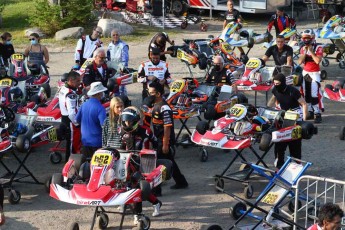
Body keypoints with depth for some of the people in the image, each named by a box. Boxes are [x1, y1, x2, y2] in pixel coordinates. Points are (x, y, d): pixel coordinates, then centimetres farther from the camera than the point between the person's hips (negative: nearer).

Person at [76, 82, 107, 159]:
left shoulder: (84, 105, 1)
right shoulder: (100, 108, -19)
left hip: (85, 140, 6)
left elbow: (77, 119, 12)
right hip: (97, 142, -6)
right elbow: (104, 124, -26)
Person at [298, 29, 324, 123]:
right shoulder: (303, 49, 8)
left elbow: (318, 61, -22)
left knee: (315, 94, -15)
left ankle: (318, 114, -14)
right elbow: (300, 62, -2)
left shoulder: (318, 48, -8)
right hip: (305, 73, 6)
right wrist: (305, 52, -10)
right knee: (306, 94, 9)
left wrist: (311, 51, -16)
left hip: (314, 74, -6)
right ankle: (310, 112, 20)